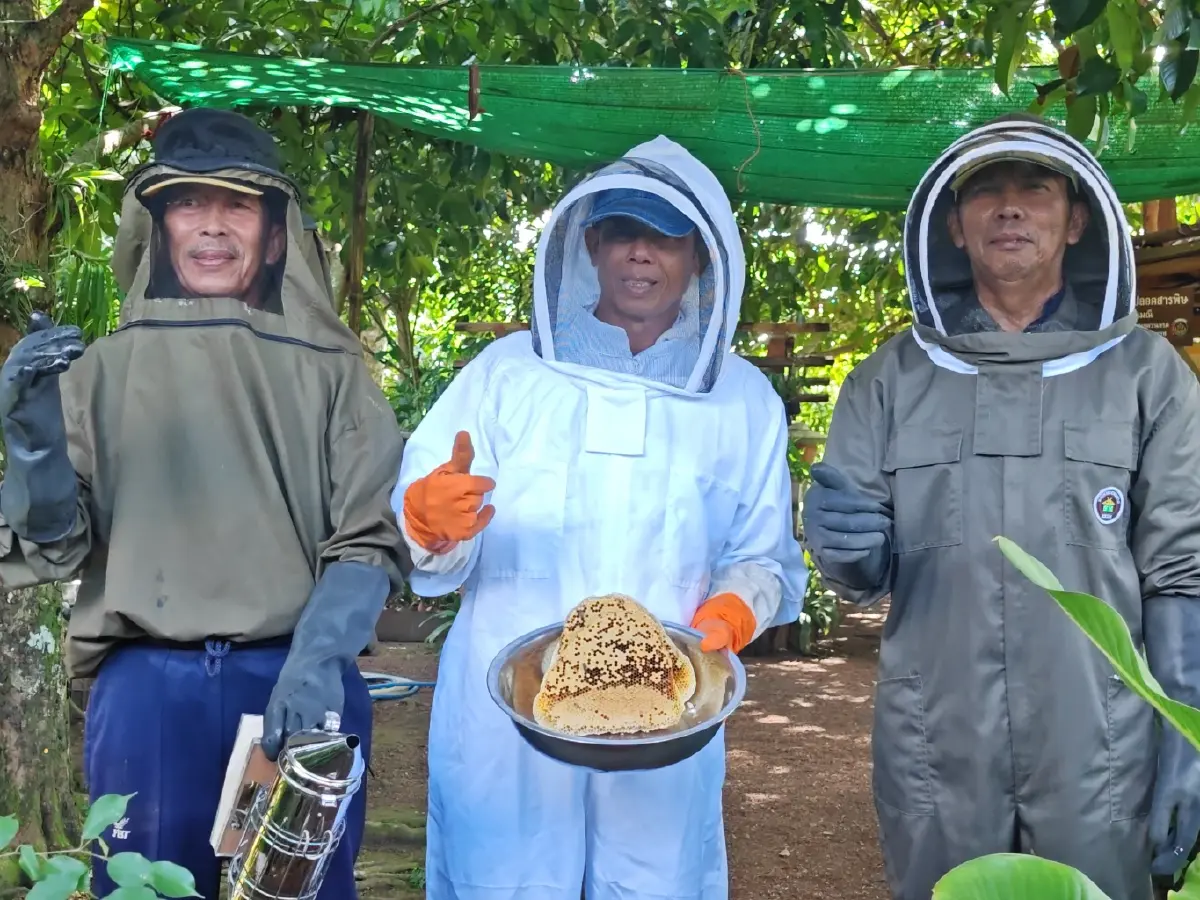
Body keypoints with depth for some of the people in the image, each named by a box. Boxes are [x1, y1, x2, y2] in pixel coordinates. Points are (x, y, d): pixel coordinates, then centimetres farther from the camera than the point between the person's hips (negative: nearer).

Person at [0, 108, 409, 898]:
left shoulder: (328, 370, 3)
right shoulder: (105, 369, 5)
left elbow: (370, 536, 0)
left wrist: (315, 664, -16)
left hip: (299, 685, 0)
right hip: (147, 692, 1)